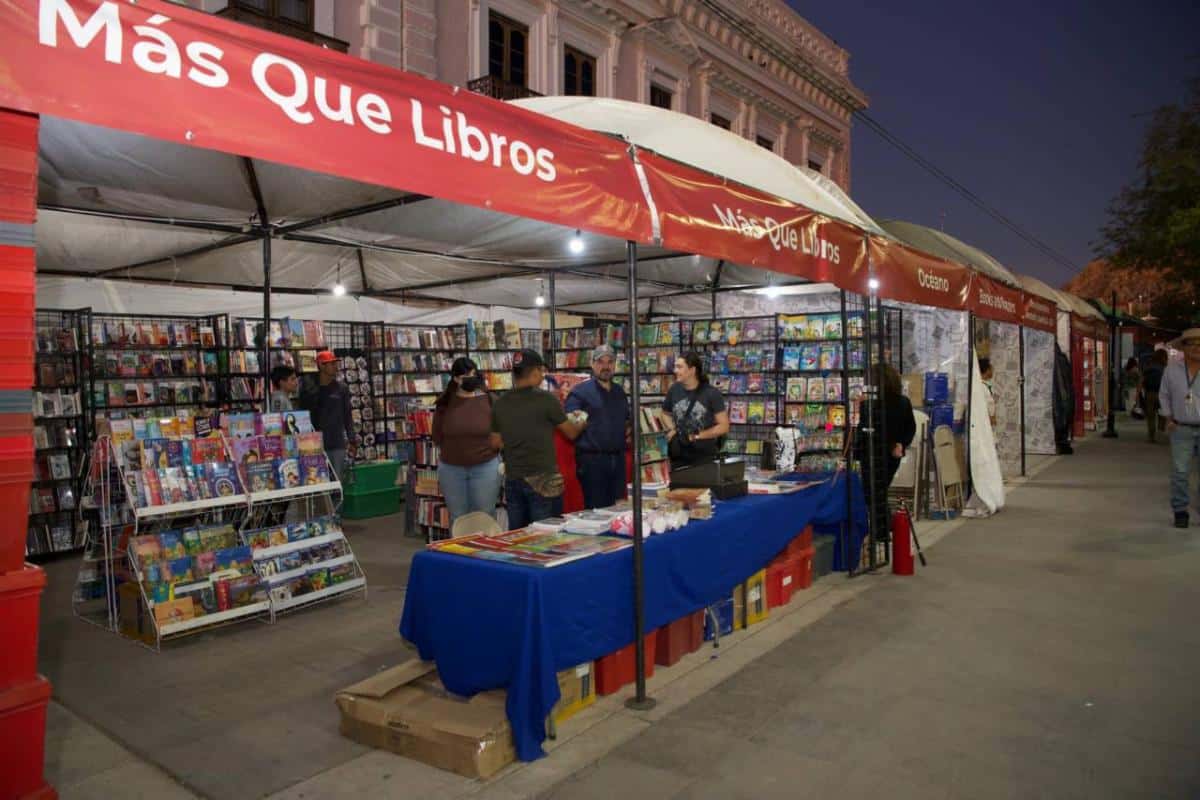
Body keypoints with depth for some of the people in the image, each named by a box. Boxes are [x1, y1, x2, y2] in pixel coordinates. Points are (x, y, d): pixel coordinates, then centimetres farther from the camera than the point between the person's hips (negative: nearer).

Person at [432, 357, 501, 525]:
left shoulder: (489, 400, -5)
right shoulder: (444, 402, -2)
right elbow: (437, 438, 5)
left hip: (485, 466, -1)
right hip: (451, 468, 2)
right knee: (457, 518, 13)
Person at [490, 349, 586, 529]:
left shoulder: (499, 404, 2)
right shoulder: (546, 399, -11)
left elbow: (496, 443, 11)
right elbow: (572, 433, 1)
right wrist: (581, 424, 23)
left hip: (512, 480, 5)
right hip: (542, 479, -5)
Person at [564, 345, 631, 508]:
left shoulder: (619, 392, 17)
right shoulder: (580, 391, -4)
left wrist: (629, 430, 12)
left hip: (618, 459, 6)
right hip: (592, 459, -6)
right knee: (596, 510, -4)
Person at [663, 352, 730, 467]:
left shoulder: (712, 393, -9)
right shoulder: (674, 389, 0)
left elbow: (724, 426, -8)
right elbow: (666, 413, 18)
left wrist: (697, 436, -13)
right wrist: (671, 430, -1)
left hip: (705, 457, -3)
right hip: (679, 457, 3)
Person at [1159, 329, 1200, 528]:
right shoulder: (1171, 370, 2)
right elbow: (1164, 395, 12)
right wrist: (1168, 419, 4)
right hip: (1181, 429, 1)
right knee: (1180, 472, 0)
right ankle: (1180, 511, 9)